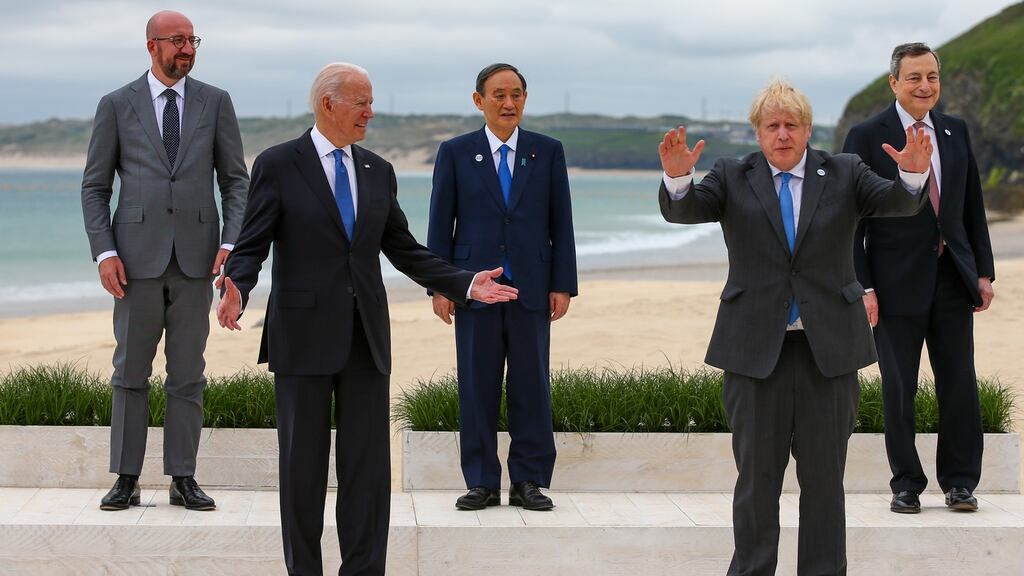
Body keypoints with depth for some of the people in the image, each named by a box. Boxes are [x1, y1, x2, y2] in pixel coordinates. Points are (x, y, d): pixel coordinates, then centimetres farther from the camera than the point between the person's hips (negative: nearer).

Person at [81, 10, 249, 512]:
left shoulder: (215, 103, 7)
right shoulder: (116, 106, 4)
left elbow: (235, 180, 7)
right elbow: (95, 186, 5)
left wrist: (231, 243, -6)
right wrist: (104, 253, -7)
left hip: (195, 257, 1)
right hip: (138, 256, -1)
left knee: (188, 373, 4)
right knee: (130, 371, 3)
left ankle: (183, 479, 11)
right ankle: (126, 479, 10)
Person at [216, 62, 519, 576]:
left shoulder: (378, 172, 11)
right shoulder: (278, 165, -3)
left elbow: (403, 250, 15)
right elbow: (251, 247, -7)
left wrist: (466, 284, 5)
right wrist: (236, 291, -27)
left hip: (365, 337, 4)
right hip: (304, 335, -4)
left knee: (368, 461, 2)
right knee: (303, 461, 4)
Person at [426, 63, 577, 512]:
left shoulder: (548, 151, 7)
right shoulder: (455, 153, 5)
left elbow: (561, 222, 6)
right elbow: (441, 224, 4)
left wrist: (563, 285, 0)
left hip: (532, 286, 1)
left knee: (532, 386, 3)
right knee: (477, 387, 2)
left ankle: (529, 482, 10)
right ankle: (482, 483, 10)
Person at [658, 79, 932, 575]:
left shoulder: (844, 175, 6)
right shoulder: (733, 178, 5)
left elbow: (896, 203, -9)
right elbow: (682, 210, -10)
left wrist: (913, 174, -32)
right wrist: (677, 177, -33)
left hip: (829, 348, 1)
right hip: (755, 348, 0)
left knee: (825, 476, 7)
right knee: (756, 477, 6)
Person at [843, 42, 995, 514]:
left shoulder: (955, 131, 10)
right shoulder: (867, 137, -4)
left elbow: (973, 206, 14)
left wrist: (983, 272, 9)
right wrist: (862, 287, -10)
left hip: (952, 279, 4)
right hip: (898, 282, -3)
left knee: (960, 383, 4)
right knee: (899, 388, 4)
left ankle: (959, 481, 17)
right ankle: (906, 484, 15)